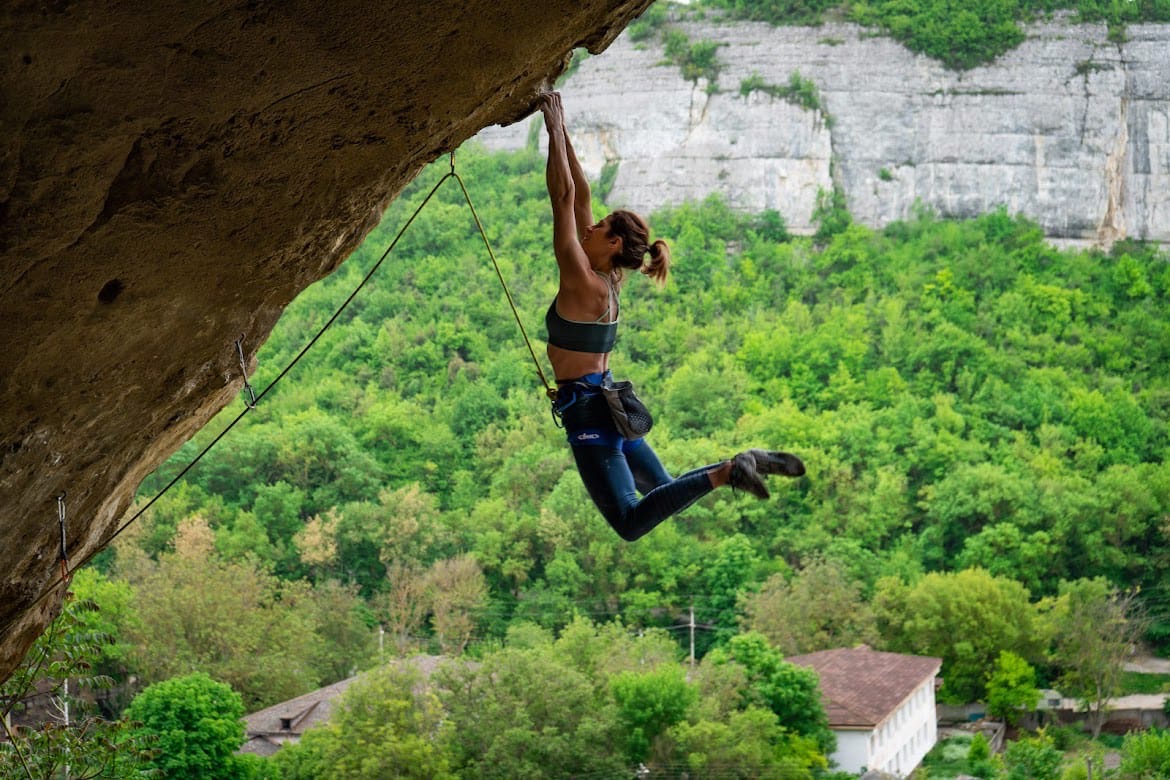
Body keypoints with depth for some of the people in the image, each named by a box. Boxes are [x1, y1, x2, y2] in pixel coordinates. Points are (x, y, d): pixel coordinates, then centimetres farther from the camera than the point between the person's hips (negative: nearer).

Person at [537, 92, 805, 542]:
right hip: (609, 402, 10)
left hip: (587, 411, -10)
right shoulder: (608, 279, 7)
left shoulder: (584, 284, -16)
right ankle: (745, 464, 10)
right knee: (664, 490, 23)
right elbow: (579, 197, 12)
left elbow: (564, 199, -17)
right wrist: (561, 132, 12)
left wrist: (555, 130, -11)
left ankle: (724, 475, -22)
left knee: (630, 522, -16)